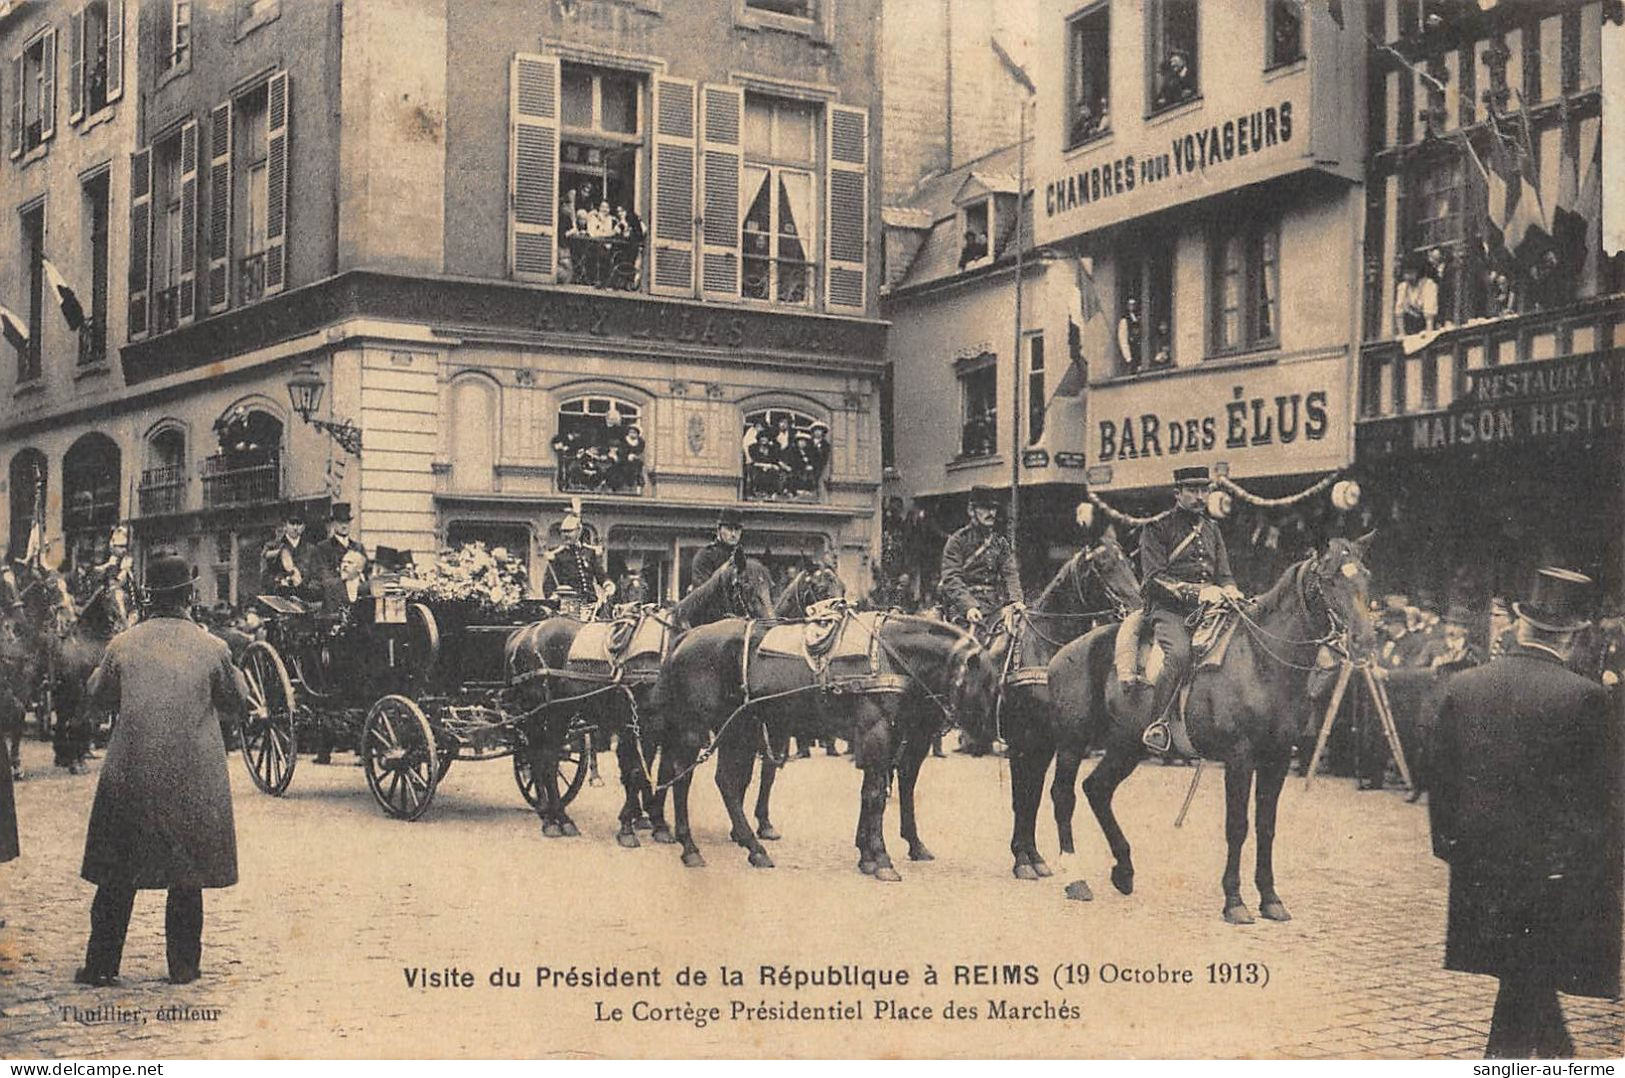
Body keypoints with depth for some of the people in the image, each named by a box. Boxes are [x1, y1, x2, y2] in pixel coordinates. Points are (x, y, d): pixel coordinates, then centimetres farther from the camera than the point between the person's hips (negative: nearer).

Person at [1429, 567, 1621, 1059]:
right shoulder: (1585, 697, -14)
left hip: (1480, 865, 5)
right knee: (1531, 977, 7)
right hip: (1555, 865, -4)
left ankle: (1560, 1054, 36)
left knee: (1526, 975, 21)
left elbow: (1442, 778, 5)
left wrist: (1448, 842, 16)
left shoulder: (1463, 686, -2)